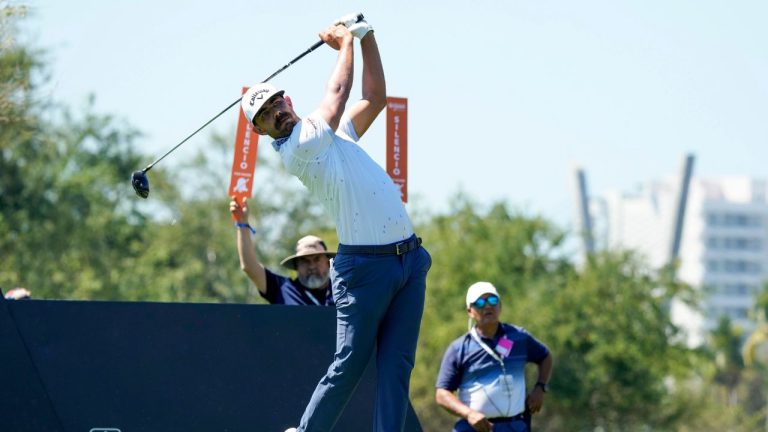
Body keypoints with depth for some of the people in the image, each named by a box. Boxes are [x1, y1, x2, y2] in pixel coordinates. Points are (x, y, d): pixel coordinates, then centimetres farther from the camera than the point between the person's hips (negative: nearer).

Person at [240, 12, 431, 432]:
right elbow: (337, 94, -6)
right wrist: (346, 43, 8)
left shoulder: (335, 131, 19)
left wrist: (366, 36, 16)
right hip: (365, 265, -7)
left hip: (410, 259, 7)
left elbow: (375, 97, 23)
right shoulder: (294, 148, -6)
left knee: (396, 364, 0)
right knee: (350, 364, -6)